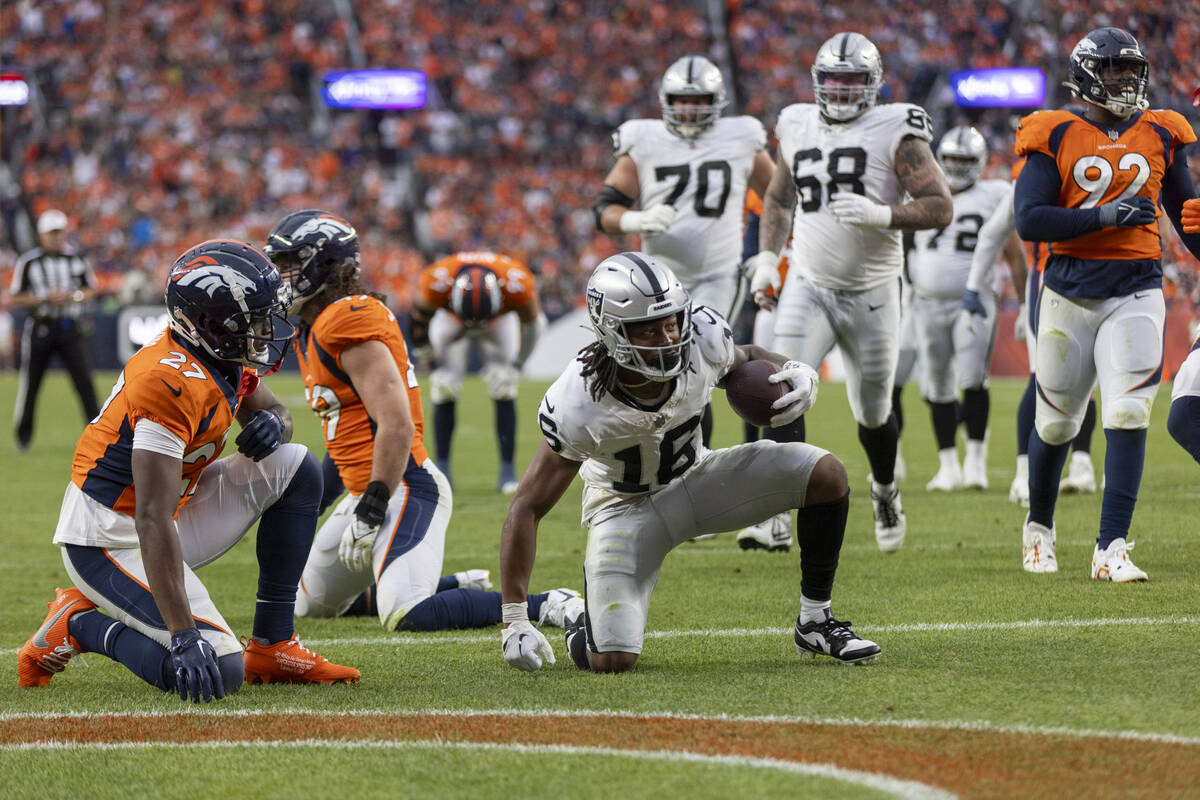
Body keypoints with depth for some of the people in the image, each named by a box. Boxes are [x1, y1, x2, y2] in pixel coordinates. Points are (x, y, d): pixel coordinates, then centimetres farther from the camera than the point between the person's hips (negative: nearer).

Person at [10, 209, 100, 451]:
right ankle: (23, 437, 21)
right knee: (30, 384, 5)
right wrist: (46, 299, -15)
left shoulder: (76, 259, 5)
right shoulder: (28, 262, -2)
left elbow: (91, 290, 14)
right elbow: (17, 299, -1)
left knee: (84, 381, -10)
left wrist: (74, 297, -8)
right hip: (40, 328, -1)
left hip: (70, 328, 1)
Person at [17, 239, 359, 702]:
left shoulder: (221, 355, 1)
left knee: (294, 470, 3)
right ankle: (83, 624, 0)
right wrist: (184, 635, -37)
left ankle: (272, 647, 7)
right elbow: (152, 522, -32)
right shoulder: (173, 384, -27)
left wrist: (272, 422, -4)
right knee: (219, 670, -22)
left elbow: (267, 407, 24)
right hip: (110, 542, -10)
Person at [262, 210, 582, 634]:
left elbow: (397, 425, -23)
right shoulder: (312, 330, 15)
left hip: (404, 488, -11)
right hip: (364, 489, 11)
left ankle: (549, 606, -16)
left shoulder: (349, 324, -16)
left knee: (406, 617, -26)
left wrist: (370, 511, -21)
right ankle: (464, 587, 21)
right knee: (311, 605, 20)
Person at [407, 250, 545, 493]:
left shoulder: (517, 284, -40)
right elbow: (420, 321, -17)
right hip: (451, 318, 0)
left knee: (503, 393, -13)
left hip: (500, 320, 0)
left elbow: (531, 326, -17)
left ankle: (508, 472, -8)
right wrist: (429, 357, -12)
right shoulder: (436, 283, -41)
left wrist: (515, 366, -15)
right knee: (445, 392, -12)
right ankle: (441, 468, -3)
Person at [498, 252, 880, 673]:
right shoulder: (577, 409, -33)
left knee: (825, 473, -17)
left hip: (698, 479, 4)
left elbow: (743, 359, 5)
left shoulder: (703, 337, -23)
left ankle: (816, 622, 0)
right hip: (627, 508, -4)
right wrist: (513, 619, -26)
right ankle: (584, 632, 19)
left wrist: (795, 372, -20)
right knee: (610, 661, -21)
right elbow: (529, 507, -23)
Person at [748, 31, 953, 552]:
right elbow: (778, 199, 23)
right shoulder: (798, 128, 6)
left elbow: (940, 207, -12)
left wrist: (881, 214, -27)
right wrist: (767, 256, 8)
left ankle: (885, 490, 42)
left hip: (871, 294, -2)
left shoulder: (896, 132, -8)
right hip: (808, 288, 2)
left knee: (873, 413, 12)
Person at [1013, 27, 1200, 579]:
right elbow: (1028, 220, -11)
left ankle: (1111, 549, -13)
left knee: (1127, 416, -14)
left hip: (1135, 292, 1)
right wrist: (1103, 217, -20)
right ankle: (1038, 527, 34)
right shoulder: (1057, 137, -2)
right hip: (1070, 293, -1)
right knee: (1056, 423, 10)